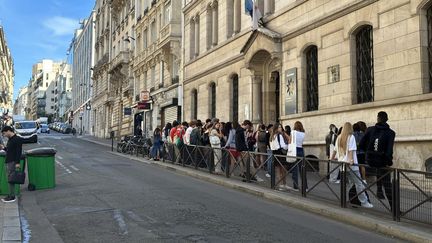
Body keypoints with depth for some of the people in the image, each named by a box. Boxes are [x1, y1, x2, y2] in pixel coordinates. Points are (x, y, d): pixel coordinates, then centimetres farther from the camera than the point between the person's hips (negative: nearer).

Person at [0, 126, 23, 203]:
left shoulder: (17, 139, -12)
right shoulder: (10, 140, 16)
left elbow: (19, 151, -17)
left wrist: (17, 162, -21)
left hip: (12, 162, -9)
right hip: (8, 162, 9)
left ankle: (12, 197, -1)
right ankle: (10, 195, 17)